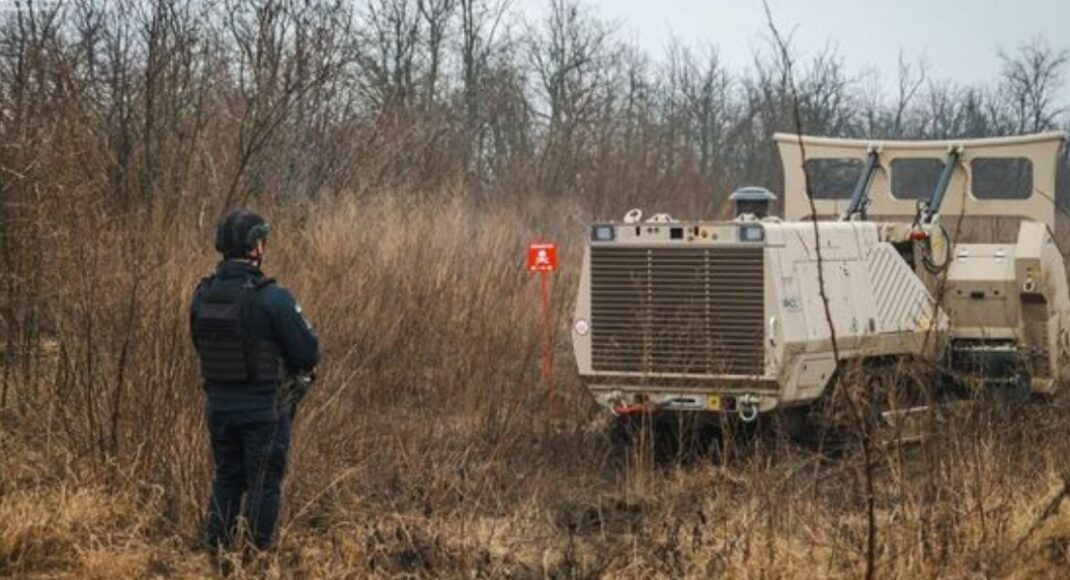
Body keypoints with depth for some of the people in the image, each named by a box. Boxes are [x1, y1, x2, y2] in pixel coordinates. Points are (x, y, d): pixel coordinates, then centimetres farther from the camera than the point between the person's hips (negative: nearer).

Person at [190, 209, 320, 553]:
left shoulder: (203, 295, -1)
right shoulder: (272, 297, -19)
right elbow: (308, 354, -15)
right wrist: (295, 364, 8)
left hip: (219, 404, 5)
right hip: (264, 408, -5)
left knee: (226, 481, 18)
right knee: (263, 485, 6)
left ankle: (216, 552, 21)